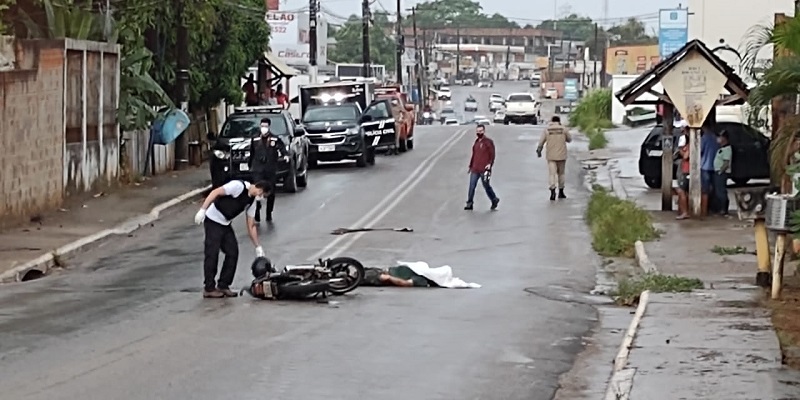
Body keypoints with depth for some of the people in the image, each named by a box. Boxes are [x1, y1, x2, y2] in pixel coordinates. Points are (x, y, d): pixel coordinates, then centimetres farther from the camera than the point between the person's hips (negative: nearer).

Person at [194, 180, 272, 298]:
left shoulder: (252, 201, 7)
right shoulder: (239, 186, -17)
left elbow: (251, 226, 12)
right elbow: (215, 192, -22)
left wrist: (258, 247, 9)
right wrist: (202, 210, -29)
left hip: (225, 224, 8)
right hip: (213, 221, -8)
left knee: (233, 252, 3)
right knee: (212, 254, -7)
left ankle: (223, 285, 12)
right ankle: (209, 289, 0)